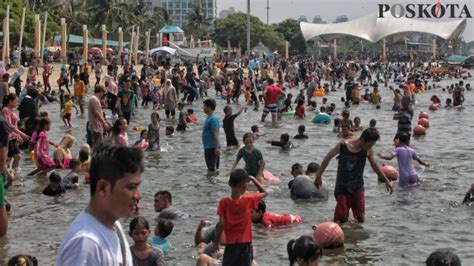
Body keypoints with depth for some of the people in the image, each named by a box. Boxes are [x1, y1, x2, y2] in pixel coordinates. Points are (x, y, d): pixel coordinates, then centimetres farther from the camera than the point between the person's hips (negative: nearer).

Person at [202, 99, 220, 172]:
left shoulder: (213, 119, -17)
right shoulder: (209, 117, 16)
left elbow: (215, 134, -23)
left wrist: (217, 148, -27)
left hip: (212, 147, -10)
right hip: (208, 147, 10)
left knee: (212, 168, -9)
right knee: (210, 168, 15)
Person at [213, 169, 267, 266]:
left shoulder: (223, 202, -9)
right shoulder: (249, 200, -8)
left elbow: (221, 224, -10)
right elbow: (264, 192, 8)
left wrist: (216, 242, -1)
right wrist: (253, 179, 10)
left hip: (230, 244, 0)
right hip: (246, 243, 0)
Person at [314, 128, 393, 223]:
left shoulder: (368, 151, -5)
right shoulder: (342, 146, -13)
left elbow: (374, 165, 12)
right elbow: (327, 158, -1)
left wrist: (386, 180, 15)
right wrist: (319, 175, 3)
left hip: (357, 187, 2)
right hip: (342, 186, -2)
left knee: (361, 218, -5)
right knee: (342, 219, -6)